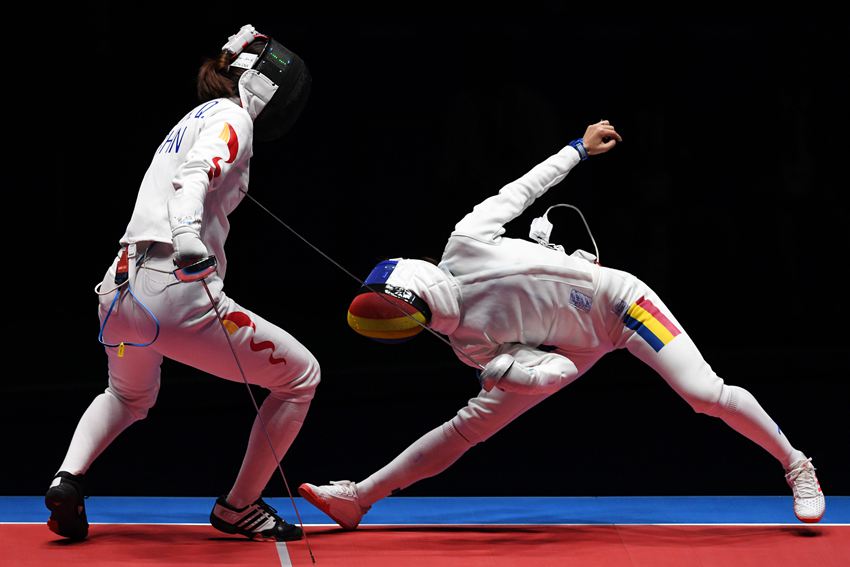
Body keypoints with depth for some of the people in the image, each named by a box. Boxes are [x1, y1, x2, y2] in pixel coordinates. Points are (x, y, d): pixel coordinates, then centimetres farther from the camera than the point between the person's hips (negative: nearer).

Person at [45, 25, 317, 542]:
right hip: (175, 291, -9)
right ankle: (238, 507, 14)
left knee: (129, 398, 37)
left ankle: (69, 477, 9)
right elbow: (197, 174, -23)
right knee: (300, 376, 8)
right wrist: (187, 231, -41)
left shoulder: (194, 120, 24)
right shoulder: (231, 116, -2)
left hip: (121, 288, 9)